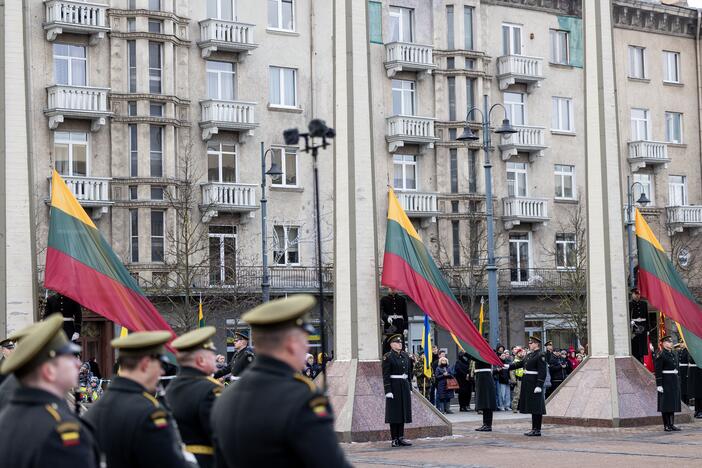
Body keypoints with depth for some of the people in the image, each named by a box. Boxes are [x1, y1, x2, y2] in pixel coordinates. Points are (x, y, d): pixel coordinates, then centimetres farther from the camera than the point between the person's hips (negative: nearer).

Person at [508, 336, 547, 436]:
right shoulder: (529, 354, 15)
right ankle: (534, 429, 18)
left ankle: (537, 430, -2)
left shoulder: (540, 355, -13)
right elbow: (520, 363, 21)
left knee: (536, 408, -6)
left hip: (535, 383, -9)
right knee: (532, 407, 12)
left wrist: (539, 386, -22)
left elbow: (542, 372, -17)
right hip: (528, 383, 9)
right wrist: (508, 366, 10)